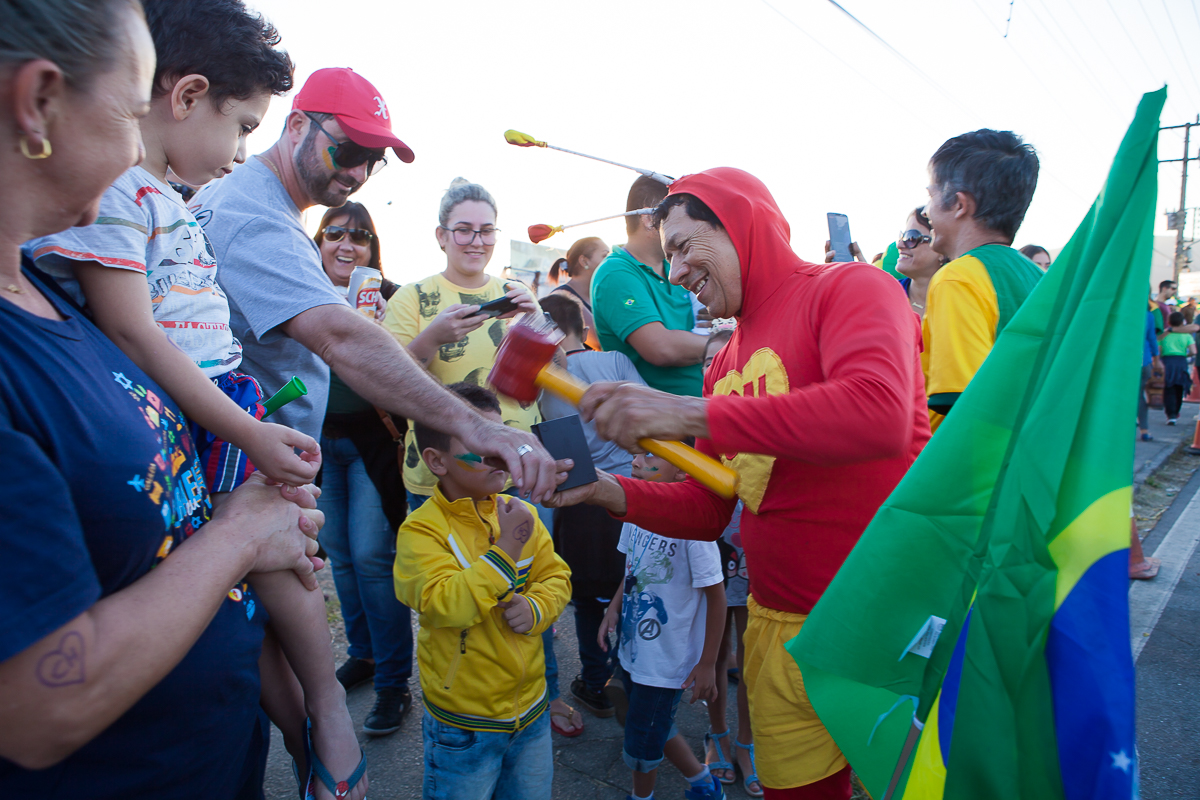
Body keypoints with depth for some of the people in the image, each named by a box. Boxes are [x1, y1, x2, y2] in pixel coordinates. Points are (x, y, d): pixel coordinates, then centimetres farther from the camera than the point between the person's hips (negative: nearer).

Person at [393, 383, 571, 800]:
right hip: (463, 723, -5)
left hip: (531, 708, 5)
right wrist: (506, 547, -30)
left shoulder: (522, 514, -3)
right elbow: (446, 606, -29)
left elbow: (556, 576, 2)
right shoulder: (421, 530, -18)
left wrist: (536, 607, -18)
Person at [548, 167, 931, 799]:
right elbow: (708, 508, 12)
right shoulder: (725, 362, 11)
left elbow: (879, 416, -31)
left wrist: (690, 414, -31)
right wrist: (613, 491, -6)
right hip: (778, 629, 6)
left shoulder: (851, 289, -10)